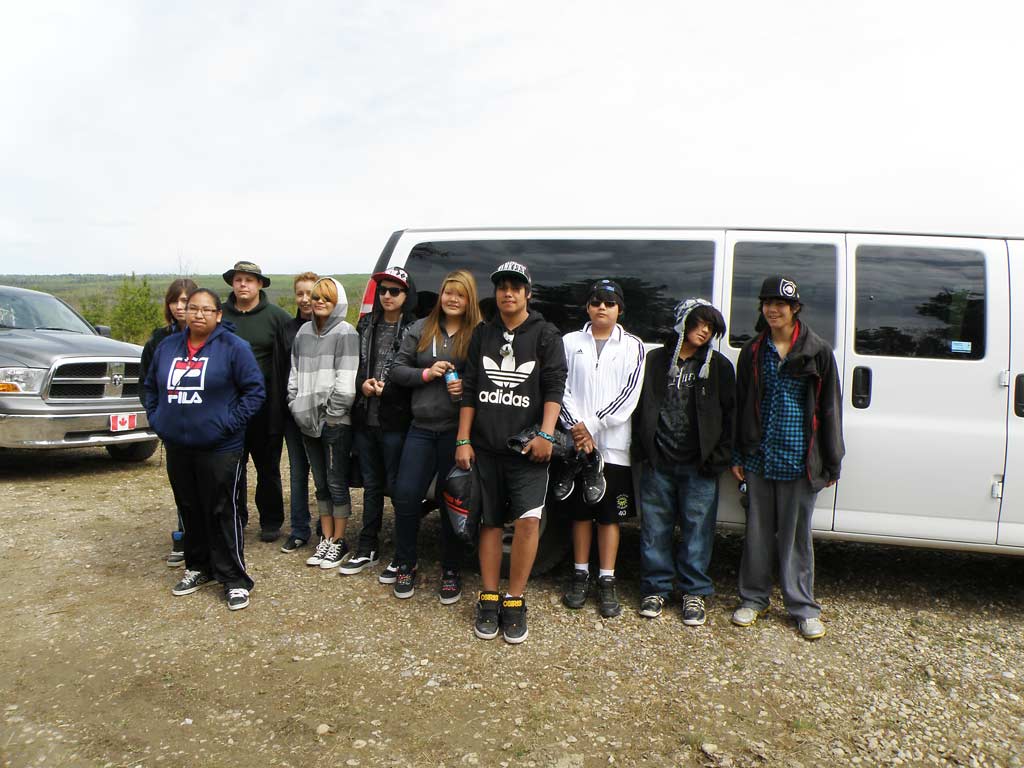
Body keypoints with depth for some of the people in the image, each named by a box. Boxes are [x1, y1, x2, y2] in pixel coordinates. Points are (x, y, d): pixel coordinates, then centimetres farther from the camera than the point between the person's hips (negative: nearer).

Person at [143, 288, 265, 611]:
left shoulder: (234, 347, -7)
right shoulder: (167, 346, 9)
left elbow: (255, 390, -7)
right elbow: (151, 387, 20)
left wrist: (230, 422, -13)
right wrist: (156, 419, 8)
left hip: (219, 448, -5)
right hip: (177, 447, 5)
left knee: (222, 512, -2)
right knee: (190, 510, 16)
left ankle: (235, 580, 7)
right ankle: (198, 568, 32)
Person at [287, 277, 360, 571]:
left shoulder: (345, 333, -7)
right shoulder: (303, 332, 12)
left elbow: (346, 379, -14)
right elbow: (294, 372, 15)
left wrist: (332, 412, -14)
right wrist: (295, 405, 5)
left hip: (335, 421, -6)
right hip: (308, 420, 6)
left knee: (336, 483, 1)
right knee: (321, 483, 13)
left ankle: (338, 541, 13)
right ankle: (326, 539, 24)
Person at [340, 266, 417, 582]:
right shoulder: (366, 325, 11)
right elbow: (354, 365, 12)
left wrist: (387, 389, -16)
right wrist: (362, 384, -7)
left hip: (395, 422, -6)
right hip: (365, 419, 6)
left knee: (398, 486, 1)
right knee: (371, 485, 16)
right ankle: (367, 549, 28)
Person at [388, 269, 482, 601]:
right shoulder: (421, 329, 8)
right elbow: (397, 369, 8)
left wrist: (468, 387, -18)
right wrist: (426, 374, -9)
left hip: (457, 430, -3)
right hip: (421, 428, 3)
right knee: (406, 496, 2)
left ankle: (451, 571, 23)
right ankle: (406, 565, 22)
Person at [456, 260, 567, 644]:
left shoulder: (546, 335, 3)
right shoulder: (482, 334, 13)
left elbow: (554, 388, -3)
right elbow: (469, 389, 11)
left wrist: (545, 434, -15)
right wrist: (463, 440, 5)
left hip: (527, 448, -3)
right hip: (485, 447, 3)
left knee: (528, 518, -14)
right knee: (490, 522, 8)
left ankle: (515, 601, 0)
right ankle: (489, 600, 17)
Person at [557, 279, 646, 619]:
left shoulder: (633, 347, 4)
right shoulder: (570, 342, 7)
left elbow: (629, 395, -6)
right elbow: (561, 389, 1)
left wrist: (592, 427, -11)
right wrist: (577, 427, -12)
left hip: (614, 444, -1)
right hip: (577, 442, 1)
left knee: (610, 514, 5)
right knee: (580, 511, 10)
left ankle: (607, 581, 14)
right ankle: (580, 575, 22)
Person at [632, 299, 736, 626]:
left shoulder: (719, 366, 5)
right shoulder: (655, 360, 7)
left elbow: (729, 415, 3)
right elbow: (640, 406, 7)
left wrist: (719, 457, -5)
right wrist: (641, 449, -1)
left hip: (699, 466, -1)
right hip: (658, 463, 1)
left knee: (698, 528, 4)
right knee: (655, 528, 8)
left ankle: (694, 592, 19)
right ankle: (656, 588, 22)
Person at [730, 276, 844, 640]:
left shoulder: (817, 352, -3)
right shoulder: (753, 351, 6)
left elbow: (829, 408, 0)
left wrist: (831, 462, -1)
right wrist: (738, 456, 9)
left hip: (799, 459, -3)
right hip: (759, 457, 3)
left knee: (796, 534, 6)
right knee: (758, 531, 11)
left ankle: (803, 606, 20)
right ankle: (753, 598, 26)